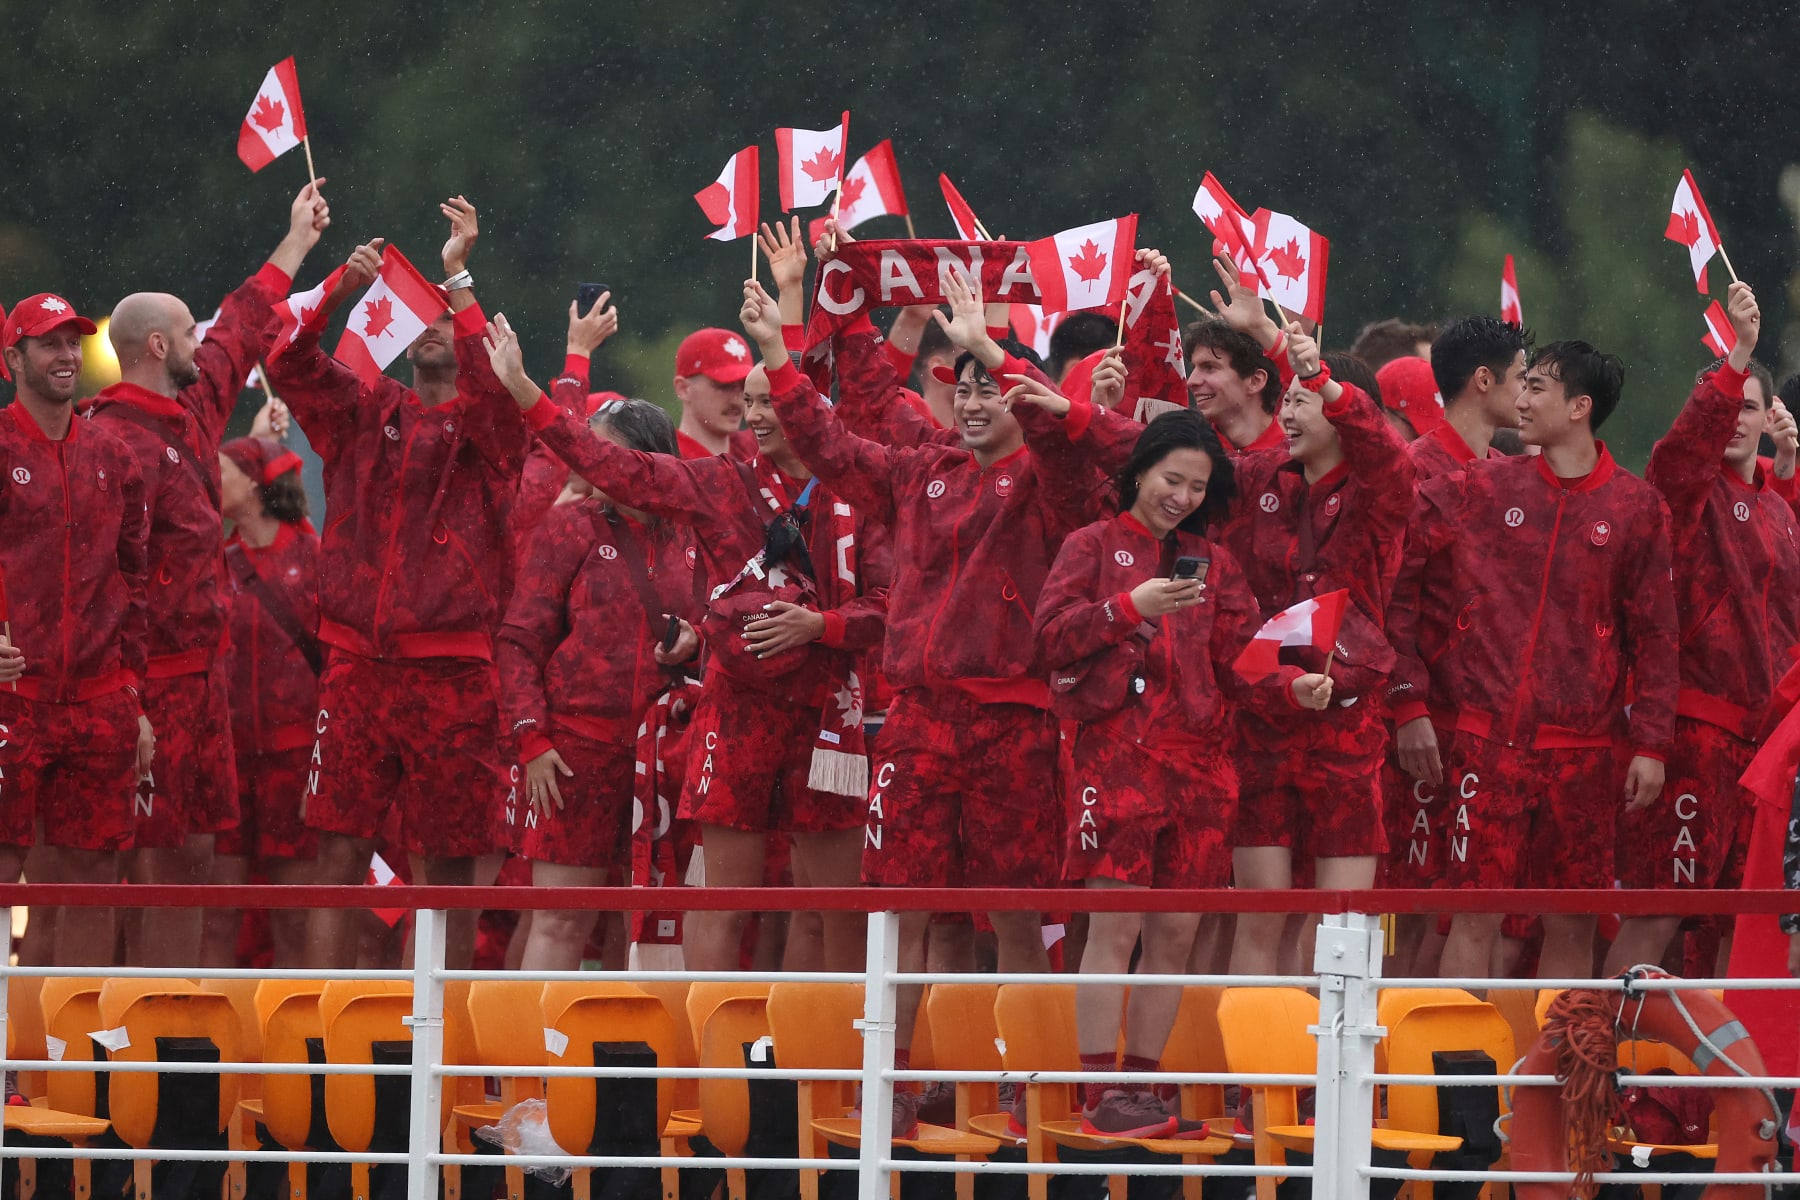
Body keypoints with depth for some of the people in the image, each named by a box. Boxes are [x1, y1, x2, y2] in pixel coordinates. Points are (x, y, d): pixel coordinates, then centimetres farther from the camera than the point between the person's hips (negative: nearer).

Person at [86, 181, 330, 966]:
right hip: (151, 679, -10)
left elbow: (241, 334, 33)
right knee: (150, 861, -9)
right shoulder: (119, 442, -16)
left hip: (201, 673, 10)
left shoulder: (192, 413, 14)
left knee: (192, 852, 10)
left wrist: (298, 241, 44)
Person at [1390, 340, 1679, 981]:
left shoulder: (1636, 508, 6)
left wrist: (1651, 743, 0)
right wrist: (1409, 700, -2)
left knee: (1574, 924, 4)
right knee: (1477, 916, -7)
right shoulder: (1478, 489, 4)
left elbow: (1654, 634, 7)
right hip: (1482, 743, -1)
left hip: (1584, 750, 1)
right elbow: (1398, 585, 5)